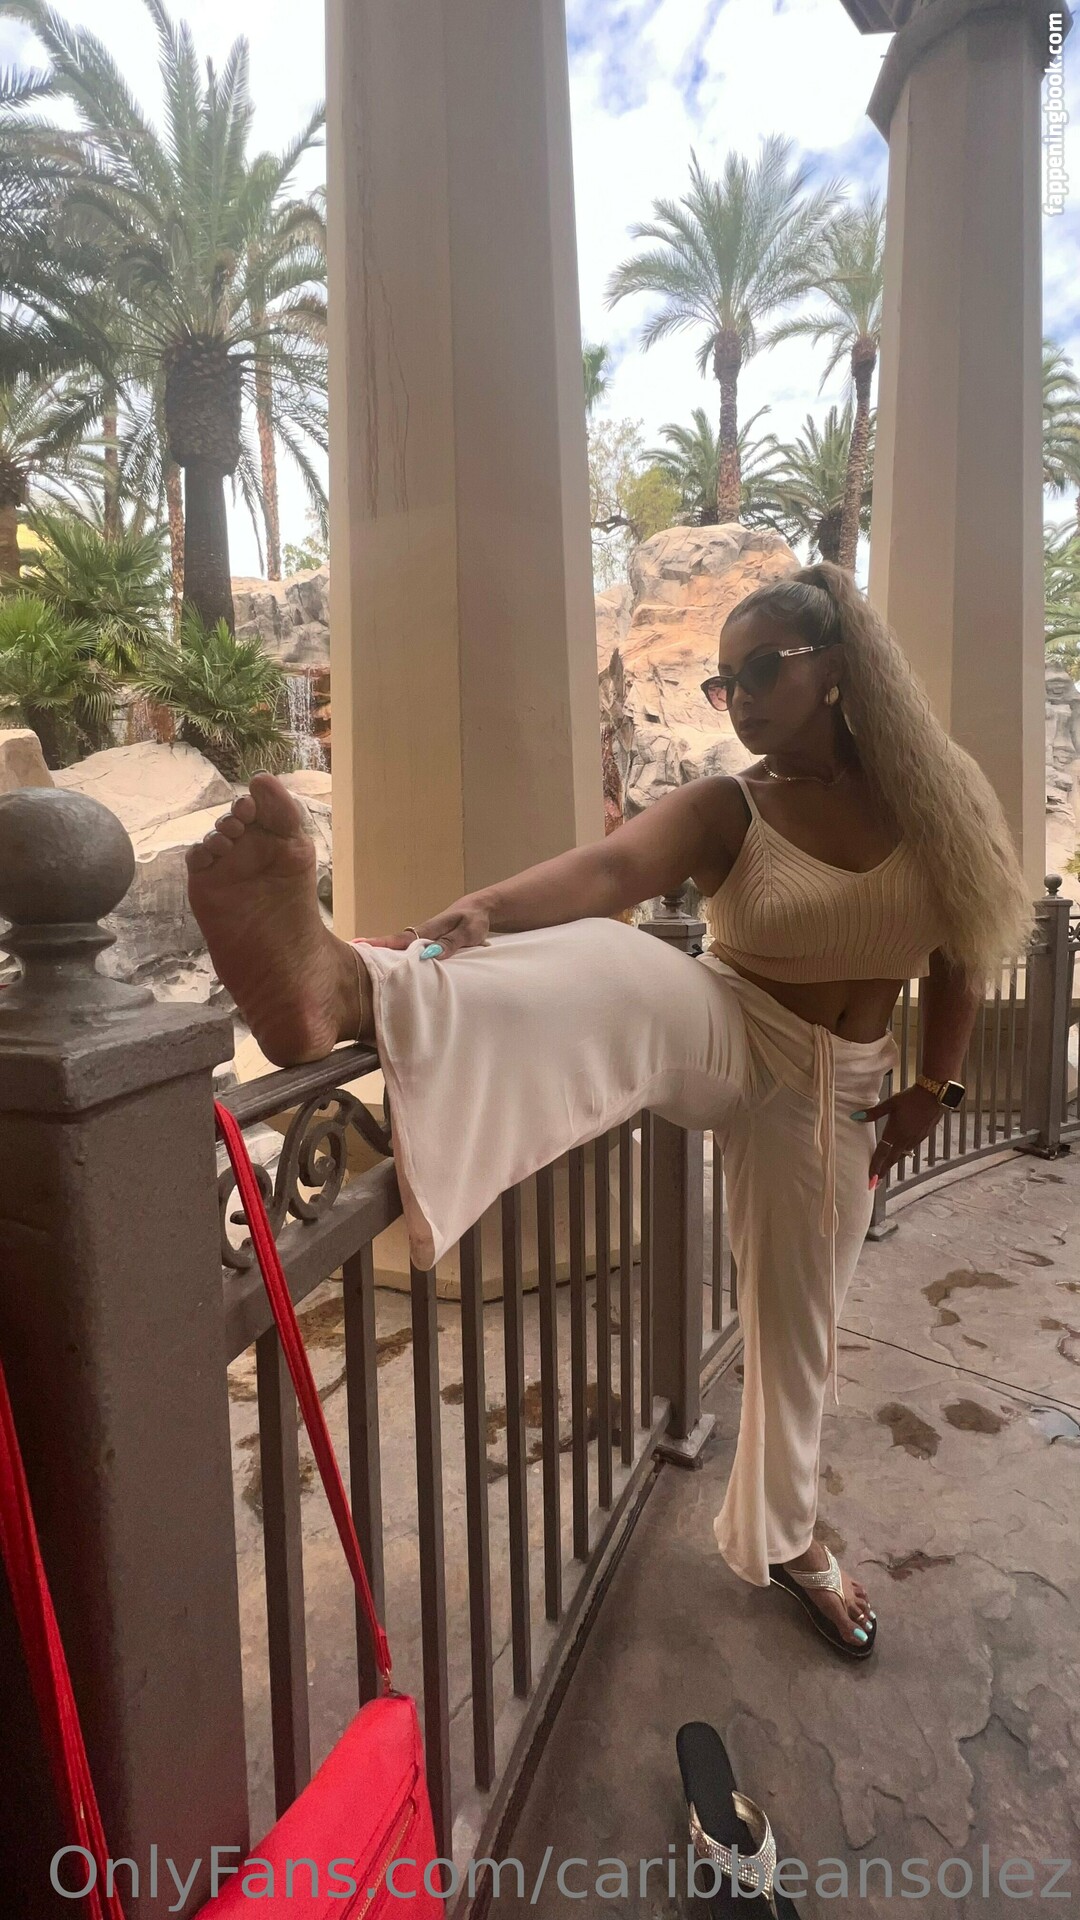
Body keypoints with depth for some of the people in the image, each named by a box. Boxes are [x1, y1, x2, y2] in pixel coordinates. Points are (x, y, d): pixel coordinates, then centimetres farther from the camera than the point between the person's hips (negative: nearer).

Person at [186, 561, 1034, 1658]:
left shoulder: (929, 801, -2)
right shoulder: (725, 812, -13)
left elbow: (959, 954, 9)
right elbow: (610, 868, -34)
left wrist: (932, 1089, 5)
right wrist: (488, 909, -53)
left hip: (834, 1093, 4)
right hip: (727, 1042, -3)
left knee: (799, 1324, 15)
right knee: (619, 971, -38)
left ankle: (782, 1538, 44)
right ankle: (341, 988, -69)